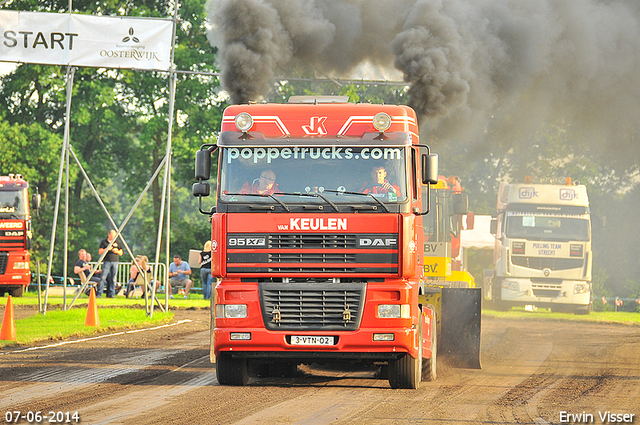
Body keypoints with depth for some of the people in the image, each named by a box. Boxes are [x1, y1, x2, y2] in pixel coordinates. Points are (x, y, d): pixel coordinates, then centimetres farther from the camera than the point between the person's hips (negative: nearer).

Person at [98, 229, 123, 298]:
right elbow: (100, 252, 4)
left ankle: (111, 294, 2)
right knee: (103, 277, -10)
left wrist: (117, 251, -5)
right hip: (107, 261, -2)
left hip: (115, 261, 2)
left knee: (113, 279, -1)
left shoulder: (117, 242, 14)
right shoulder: (104, 242, 7)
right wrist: (106, 249, -12)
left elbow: (121, 253, 16)